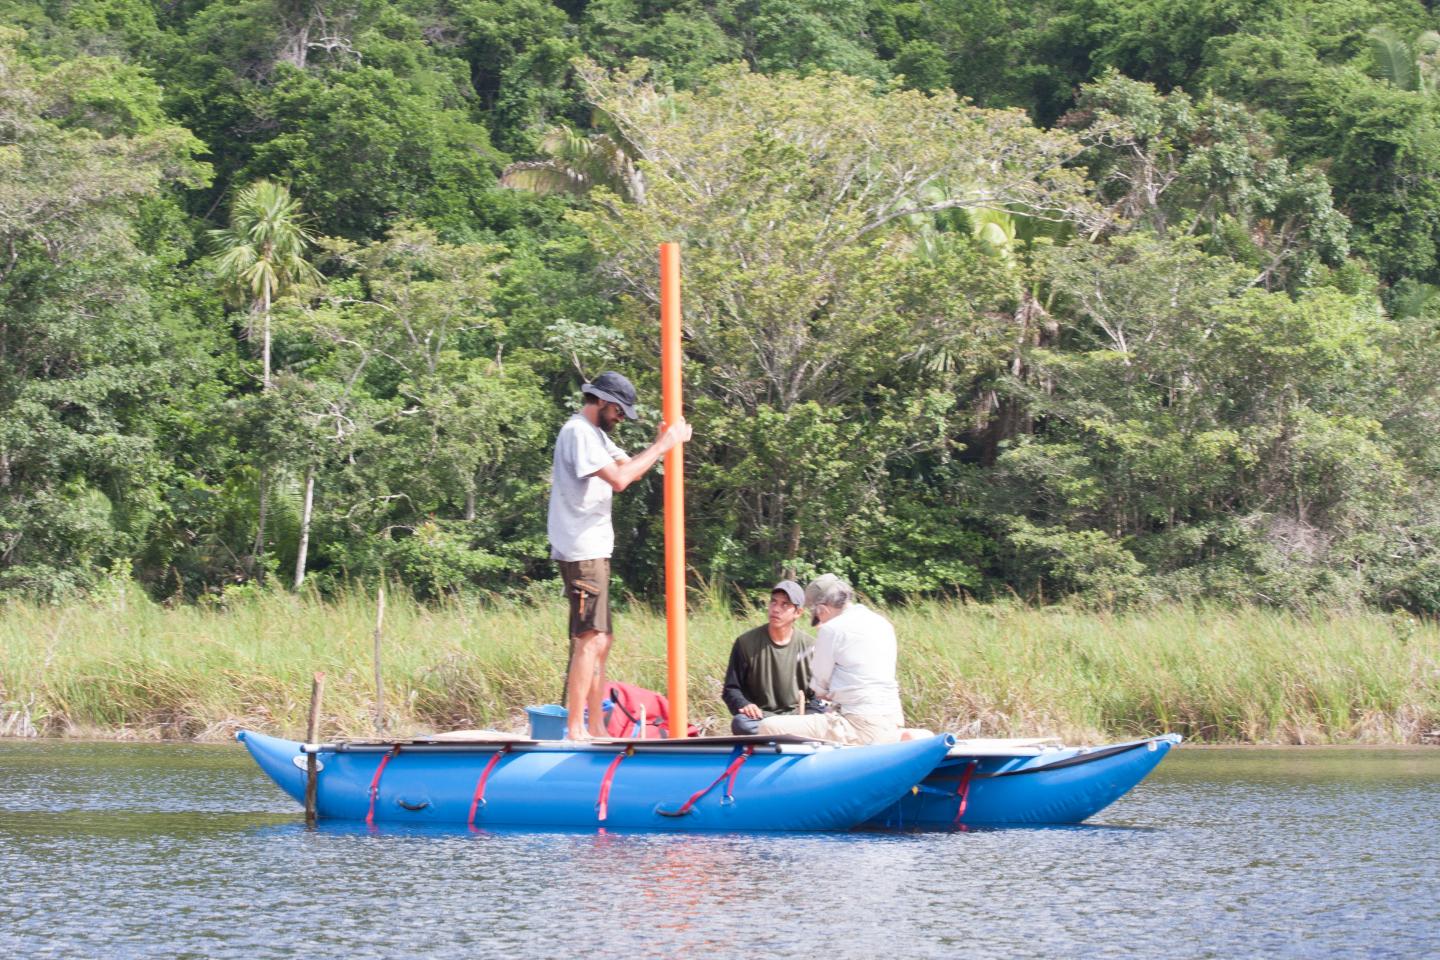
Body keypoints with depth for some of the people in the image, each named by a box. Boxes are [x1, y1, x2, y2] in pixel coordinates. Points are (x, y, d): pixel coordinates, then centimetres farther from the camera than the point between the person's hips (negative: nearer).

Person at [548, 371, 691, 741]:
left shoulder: (596, 434, 20)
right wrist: (662, 447, -15)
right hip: (582, 551, -11)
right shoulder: (578, 433, -13)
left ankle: (596, 729, 16)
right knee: (590, 640, -14)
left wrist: (661, 444, 3)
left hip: (595, 549, 11)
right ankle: (575, 730, -16)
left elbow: (630, 469, 19)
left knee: (600, 640, 12)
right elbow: (619, 479, -21)